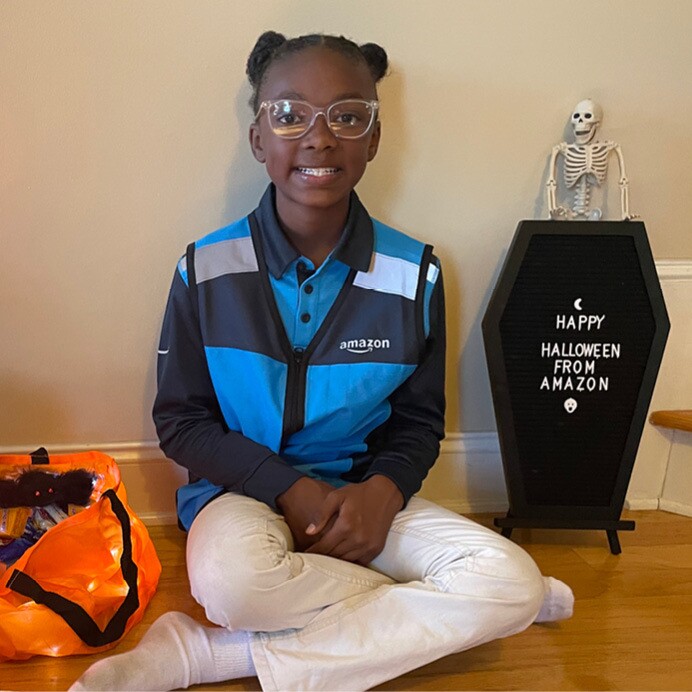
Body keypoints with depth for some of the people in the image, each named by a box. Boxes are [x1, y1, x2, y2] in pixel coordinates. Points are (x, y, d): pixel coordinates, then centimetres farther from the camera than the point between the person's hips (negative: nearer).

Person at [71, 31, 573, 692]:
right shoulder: (206, 271, -7)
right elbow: (179, 422, -2)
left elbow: (419, 422, 4)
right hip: (242, 489, -3)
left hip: (362, 493, 4)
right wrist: (289, 488, -16)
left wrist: (383, 490, -18)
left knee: (513, 583, -22)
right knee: (231, 578, -38)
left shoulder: (413, 275, -5)